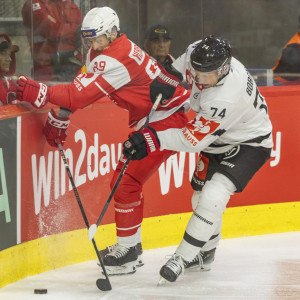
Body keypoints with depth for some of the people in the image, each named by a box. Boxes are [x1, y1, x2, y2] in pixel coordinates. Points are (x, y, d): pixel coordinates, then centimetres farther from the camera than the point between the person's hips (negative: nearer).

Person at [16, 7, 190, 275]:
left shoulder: (116, 59, -26)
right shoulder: (99, 53, 6)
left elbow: (83, 94, -31)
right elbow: (81, 87, 16)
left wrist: (38, 93, -34)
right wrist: (60, 119, 13)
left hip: (165, 121, -11)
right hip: (147, 121, 11)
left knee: (127, 182, -12)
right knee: (124, 180, 16)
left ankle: (127, 250, -4)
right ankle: (131, 245, 25)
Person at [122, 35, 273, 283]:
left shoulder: (224, 99, -41)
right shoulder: (198, 54, -20)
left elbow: (194, 140, -35)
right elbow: (181, 65, 6)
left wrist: (154, 139, -37)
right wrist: (163, 81, -9)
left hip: (249, 144, -9)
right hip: (219, 137, 9)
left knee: (212, 197, -22)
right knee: (201, 194, 16)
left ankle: (183, 258, -11)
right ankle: (205, 254, 36)